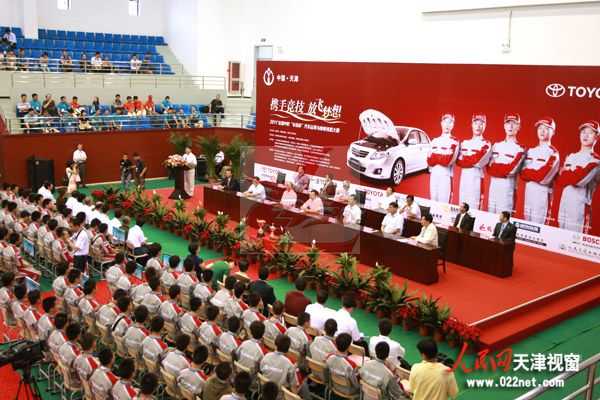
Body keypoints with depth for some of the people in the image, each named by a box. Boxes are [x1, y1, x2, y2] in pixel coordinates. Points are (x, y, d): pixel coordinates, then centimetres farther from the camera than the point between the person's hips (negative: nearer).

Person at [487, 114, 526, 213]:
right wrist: (503, 169, -9)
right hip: (493, 184, 6)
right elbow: (489, 168, 7)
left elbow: (511, 170, -14)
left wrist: (495, 167, -5)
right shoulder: (496, 145, 12)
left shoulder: (520, 149, -5)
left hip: (507, 187, -5)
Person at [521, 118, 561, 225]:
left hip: (543, 192, -6)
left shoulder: (553, 153, -7)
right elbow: (523, 174, 6)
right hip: (528, 190, 6)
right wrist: (535, 174, -10)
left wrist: (529, 173, -5)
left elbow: (544, 177, -16)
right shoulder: (531, 151, 13)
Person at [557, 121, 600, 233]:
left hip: (580, 205, -6)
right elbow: (559, 181, 8)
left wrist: (566, 173, 0)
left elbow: (580, 179, -16)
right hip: (564, 203, 6)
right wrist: (572, 175, -8)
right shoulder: (570, 157, 16)